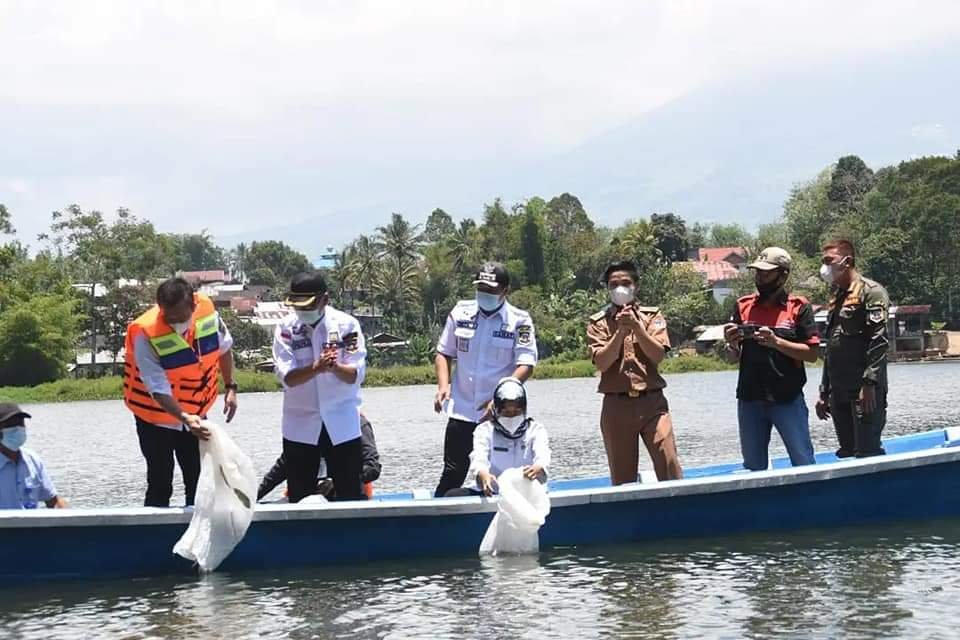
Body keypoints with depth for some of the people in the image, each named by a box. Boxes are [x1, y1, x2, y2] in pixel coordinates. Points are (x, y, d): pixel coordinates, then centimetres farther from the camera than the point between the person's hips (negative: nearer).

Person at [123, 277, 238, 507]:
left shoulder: (207, 310, -17)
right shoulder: (146, 333, -30)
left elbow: (223, 348, 5)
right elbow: (159, 391, -29)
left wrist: (230, 387, 3)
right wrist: (185, 418, -41)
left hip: (196, 413, 5)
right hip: (157, 417, -5)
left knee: (199, 483, 13)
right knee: (160, 485, -1)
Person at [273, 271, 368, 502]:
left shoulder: (346, 324, -6)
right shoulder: (286, 328, -4)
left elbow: (356, 375, -9)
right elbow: (288, 377, -14)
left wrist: (335, 367, -30)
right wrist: (316, 368, -31)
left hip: (342, 423, -1)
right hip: (300, 425, 1)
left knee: (351, 494, 4)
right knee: (299, 497, 7)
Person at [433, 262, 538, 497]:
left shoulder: (519, 320, -6)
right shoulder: (461, 312, 4)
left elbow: (525, 365, -12)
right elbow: (444, 353, 12)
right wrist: (443, 385, -6)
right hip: (461, 411, 2)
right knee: (453, 474, 3)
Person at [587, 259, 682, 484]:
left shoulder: (652, 316, 8)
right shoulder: (598, 322, 6)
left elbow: (658, 355, -6)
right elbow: (602, 362, -8)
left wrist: (636, 326, -14)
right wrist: (621, 330, -15)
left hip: (651, 401, 0)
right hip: (616, 405, 0)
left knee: (669, 464, -11)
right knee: (622, 476, 3)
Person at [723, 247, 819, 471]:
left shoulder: (799, 307, -2)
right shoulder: (744, 306, 9)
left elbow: (812, 353, -7)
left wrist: (775, 342, -18)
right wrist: (731, 345, -8)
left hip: (787, 399, -4)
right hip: (749, 399, 4)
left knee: (804, 465, -2)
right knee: (753, 467, 10)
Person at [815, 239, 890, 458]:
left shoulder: (870, 292, -5)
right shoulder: (836, 296, 21)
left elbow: (878, 341, -15)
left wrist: (869, 383, -22)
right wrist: (824, 392, 22)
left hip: (864, 393, -8)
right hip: (839, 394, 8)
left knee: (867, 454, -11)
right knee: (848, 454, 8)